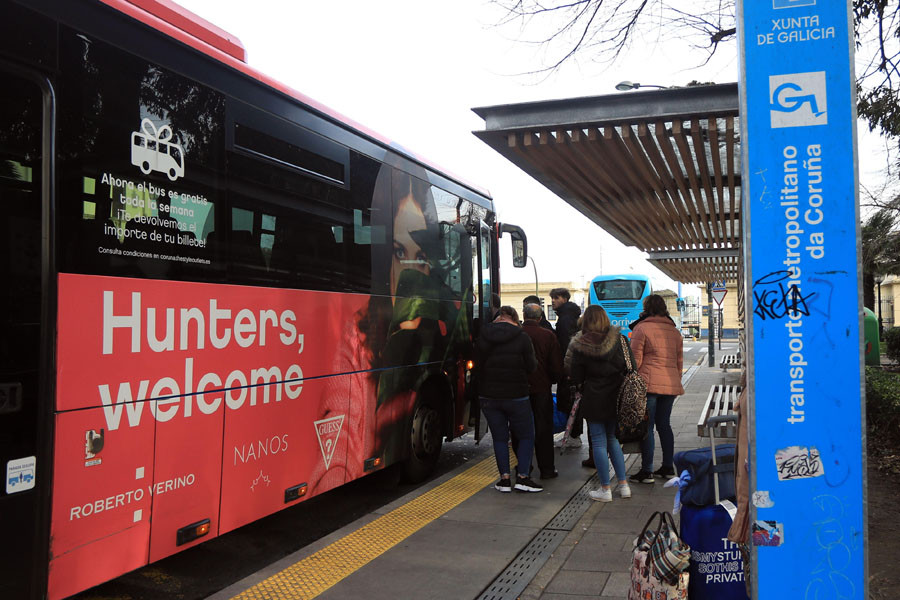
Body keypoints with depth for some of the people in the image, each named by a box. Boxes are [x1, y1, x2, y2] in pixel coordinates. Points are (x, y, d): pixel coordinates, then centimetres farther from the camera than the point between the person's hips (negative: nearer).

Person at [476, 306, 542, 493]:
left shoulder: (482, 338, 0)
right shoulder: (522, 338, -9)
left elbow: (477, 364, 7)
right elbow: (531, 366, -6)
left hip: (488, 396, 3)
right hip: (516, 396, -3)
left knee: (499, 438, 11)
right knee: (526, 436, 10)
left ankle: (505, 479, 8)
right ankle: (523, 477, 4)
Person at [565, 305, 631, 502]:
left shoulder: (580, 346, -10)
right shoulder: (619, 339, -2)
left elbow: (576, 376, -5)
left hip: (594, 399, -4)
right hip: (616, 397, 4)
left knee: (599, 442, 4)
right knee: (613, 439, 18)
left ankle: (605, 489, 8)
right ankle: (623, 484, 18)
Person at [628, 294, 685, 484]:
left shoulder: (642, 328, -4)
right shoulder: (674, 331, 14)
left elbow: (635, 360, -6)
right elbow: (680, 360, 17)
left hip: (649, 383, -6)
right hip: (671, 383, 6)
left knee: (646, 426, -2)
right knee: (664, 424, 16)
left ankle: (647, 471, -1)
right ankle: (668, 467, 19)